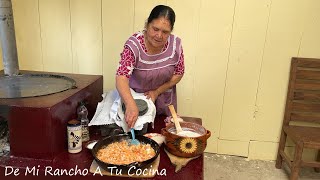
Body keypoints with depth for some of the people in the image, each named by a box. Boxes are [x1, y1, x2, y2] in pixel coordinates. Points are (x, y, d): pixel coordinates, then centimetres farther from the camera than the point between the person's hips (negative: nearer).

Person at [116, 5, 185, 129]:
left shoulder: (175, 44, -16)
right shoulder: (134, 44, -25)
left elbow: (178, 73, -4)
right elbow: (122, 77, -34)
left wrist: (157, 92, -14)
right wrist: (131, 105, -50)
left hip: (164, 101, 2)